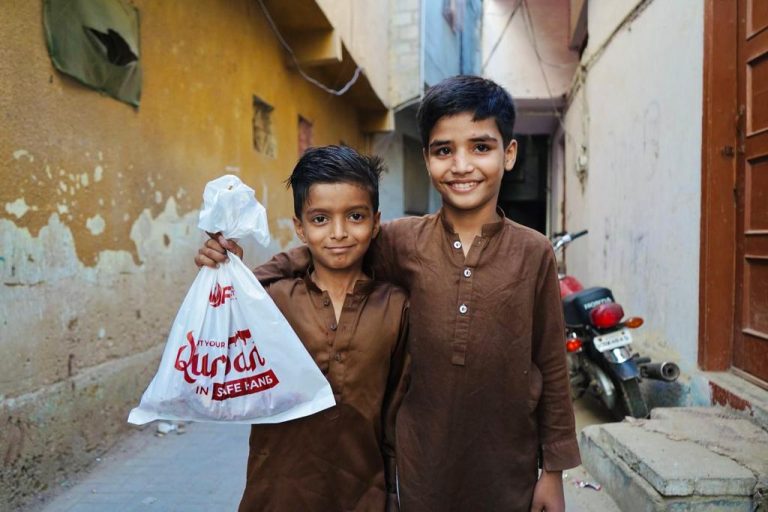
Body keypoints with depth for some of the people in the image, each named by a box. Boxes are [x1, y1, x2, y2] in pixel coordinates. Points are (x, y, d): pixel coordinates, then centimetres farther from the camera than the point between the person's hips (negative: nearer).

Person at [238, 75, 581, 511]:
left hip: (509, 472, 0)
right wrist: (246, 280, -13)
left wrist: (554, 469, 1)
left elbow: (552, 368, -3)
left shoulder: (534, 254, -9)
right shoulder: (402, 242, -9)